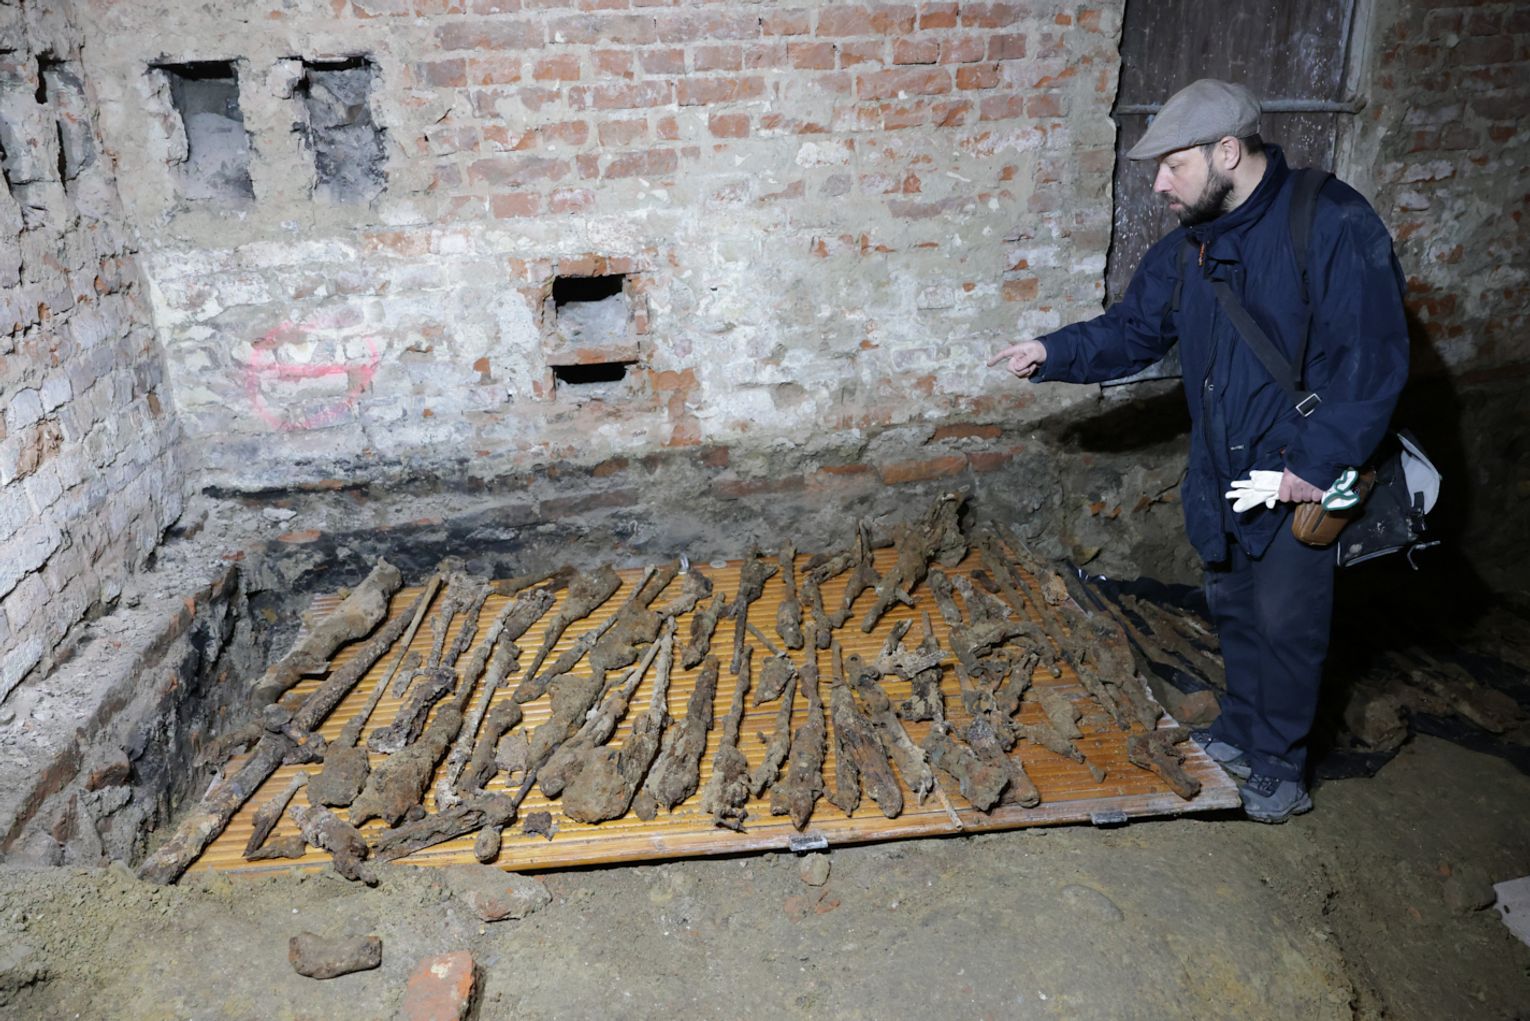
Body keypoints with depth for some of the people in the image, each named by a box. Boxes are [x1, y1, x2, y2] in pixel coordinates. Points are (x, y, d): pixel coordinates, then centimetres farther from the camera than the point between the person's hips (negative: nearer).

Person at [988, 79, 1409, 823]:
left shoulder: (1332, 224, -19)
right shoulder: (1188, 247, 3)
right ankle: (1240, 733, 39)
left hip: (1304, 477, -6)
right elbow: (1132, 331, 11)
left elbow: (1371, 357, -20)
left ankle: (1280, 767, 26)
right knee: (1232, 605, 18)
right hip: (1222, 471, 6)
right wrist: (1054, 353, -4)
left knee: (1285, 619, 4)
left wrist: (1319, 461, -22)